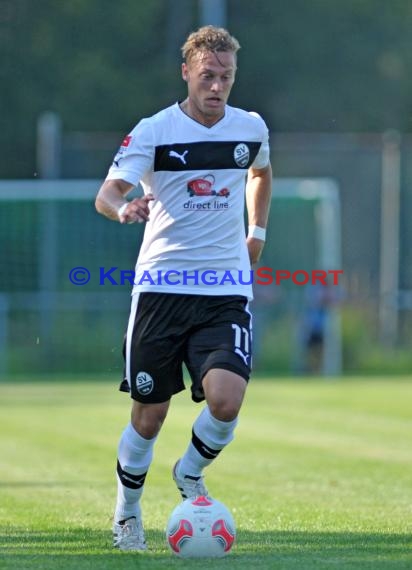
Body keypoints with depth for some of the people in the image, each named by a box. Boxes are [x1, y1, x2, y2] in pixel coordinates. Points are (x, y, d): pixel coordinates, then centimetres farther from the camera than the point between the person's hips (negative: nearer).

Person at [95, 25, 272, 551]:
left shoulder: (251, 129, 6)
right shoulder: (153, 132, -6)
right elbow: (106, 193, -18)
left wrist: (257, 232, 23)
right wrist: (122, 208, -40)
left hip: (226, 291, 2)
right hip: (161, 286, -2)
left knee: (226, 399, -19)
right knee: (149, 415, 2)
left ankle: (190, 472, 13)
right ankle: (126, 513, 26)